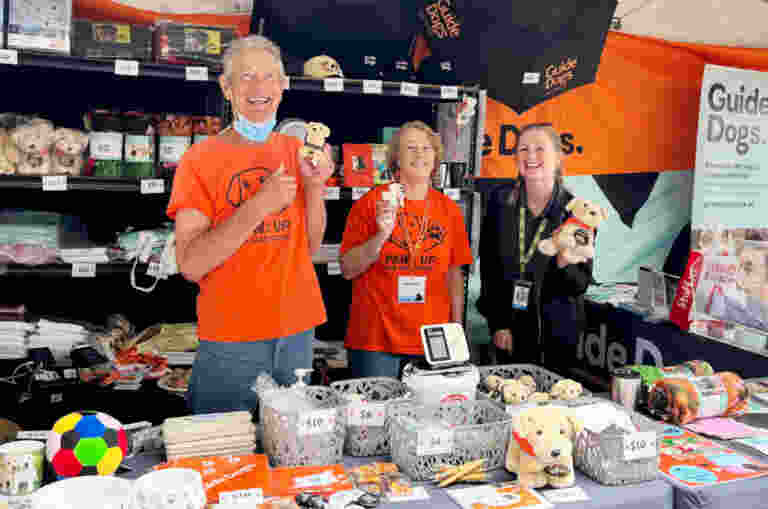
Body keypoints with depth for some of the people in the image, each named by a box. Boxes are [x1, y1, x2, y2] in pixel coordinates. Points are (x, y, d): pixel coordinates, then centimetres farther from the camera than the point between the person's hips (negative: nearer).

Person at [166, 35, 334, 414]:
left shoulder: (297, 152, 6)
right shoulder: (200, 159, -7)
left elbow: (311, 248, 5)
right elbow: (191, 265, -15)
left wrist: (315, 185, -10)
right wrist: (259, 205, -21)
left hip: (297, 332, 4)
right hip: (230, 339, -4)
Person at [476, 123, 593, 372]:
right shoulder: (500, 200, -2)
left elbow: (582, 284, -5)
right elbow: (488, 266, 0)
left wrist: (565, 265, -26)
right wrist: (498, 324, -3)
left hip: (555, 332, -2)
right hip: (508, 327, 2)